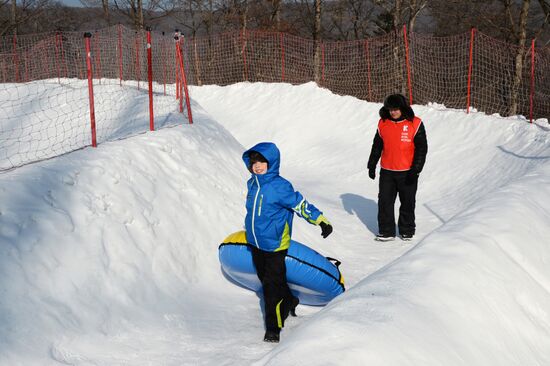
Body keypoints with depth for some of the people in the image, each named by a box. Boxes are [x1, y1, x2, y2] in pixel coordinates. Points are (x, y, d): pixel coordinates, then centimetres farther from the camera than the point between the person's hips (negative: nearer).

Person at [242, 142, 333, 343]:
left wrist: (321, 221, -22)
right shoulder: (252, 184, 4)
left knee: (273, 285, -6)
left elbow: (301, 205, -16)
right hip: (255, 243, 8)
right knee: (265, 279, 21)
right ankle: (289, 301, 45)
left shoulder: (280, 186, -19)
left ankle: (273, 328, 1)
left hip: (274, 245, -8)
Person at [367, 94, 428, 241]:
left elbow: (421, 148, -7)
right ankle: (386, 231, 14)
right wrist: (372, 165, 12)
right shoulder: (383, 123, 2)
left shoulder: (415, 124, -9)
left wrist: (416, 169, -13)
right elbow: (377, 146, 12)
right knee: (385, 201, 4)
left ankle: (407, 230, 24)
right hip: (387, 172, 3)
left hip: (407, 172, -3)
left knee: (407, 203, 9)